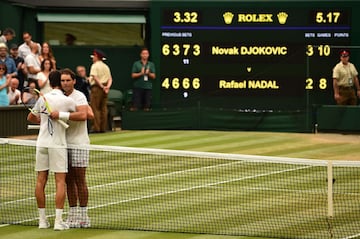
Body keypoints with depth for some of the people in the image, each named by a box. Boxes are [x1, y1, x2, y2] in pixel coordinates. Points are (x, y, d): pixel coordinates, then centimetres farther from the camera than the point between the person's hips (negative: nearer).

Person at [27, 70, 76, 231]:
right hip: (57, 144, -4)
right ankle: (58, 221, -8)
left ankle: (42, 220, 10)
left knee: (41, 180, 7)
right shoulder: (67, 101, -7)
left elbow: (31, 117, 17)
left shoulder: (43, 98, 5)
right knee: (60, 181, -2)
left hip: (42, 143, 4)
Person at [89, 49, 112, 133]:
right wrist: (107, 86, -4)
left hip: (96, 87, -7)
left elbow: (95, 78, -18)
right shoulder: (106, 66, 16)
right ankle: (103, 128, 7)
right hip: (104, 88, 7)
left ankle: (96, 128, -11)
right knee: (103, 108, 8)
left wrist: (102, 86, -16)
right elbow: (110, 79, 10)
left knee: (95, 108, -5)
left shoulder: (95, 65, -6)